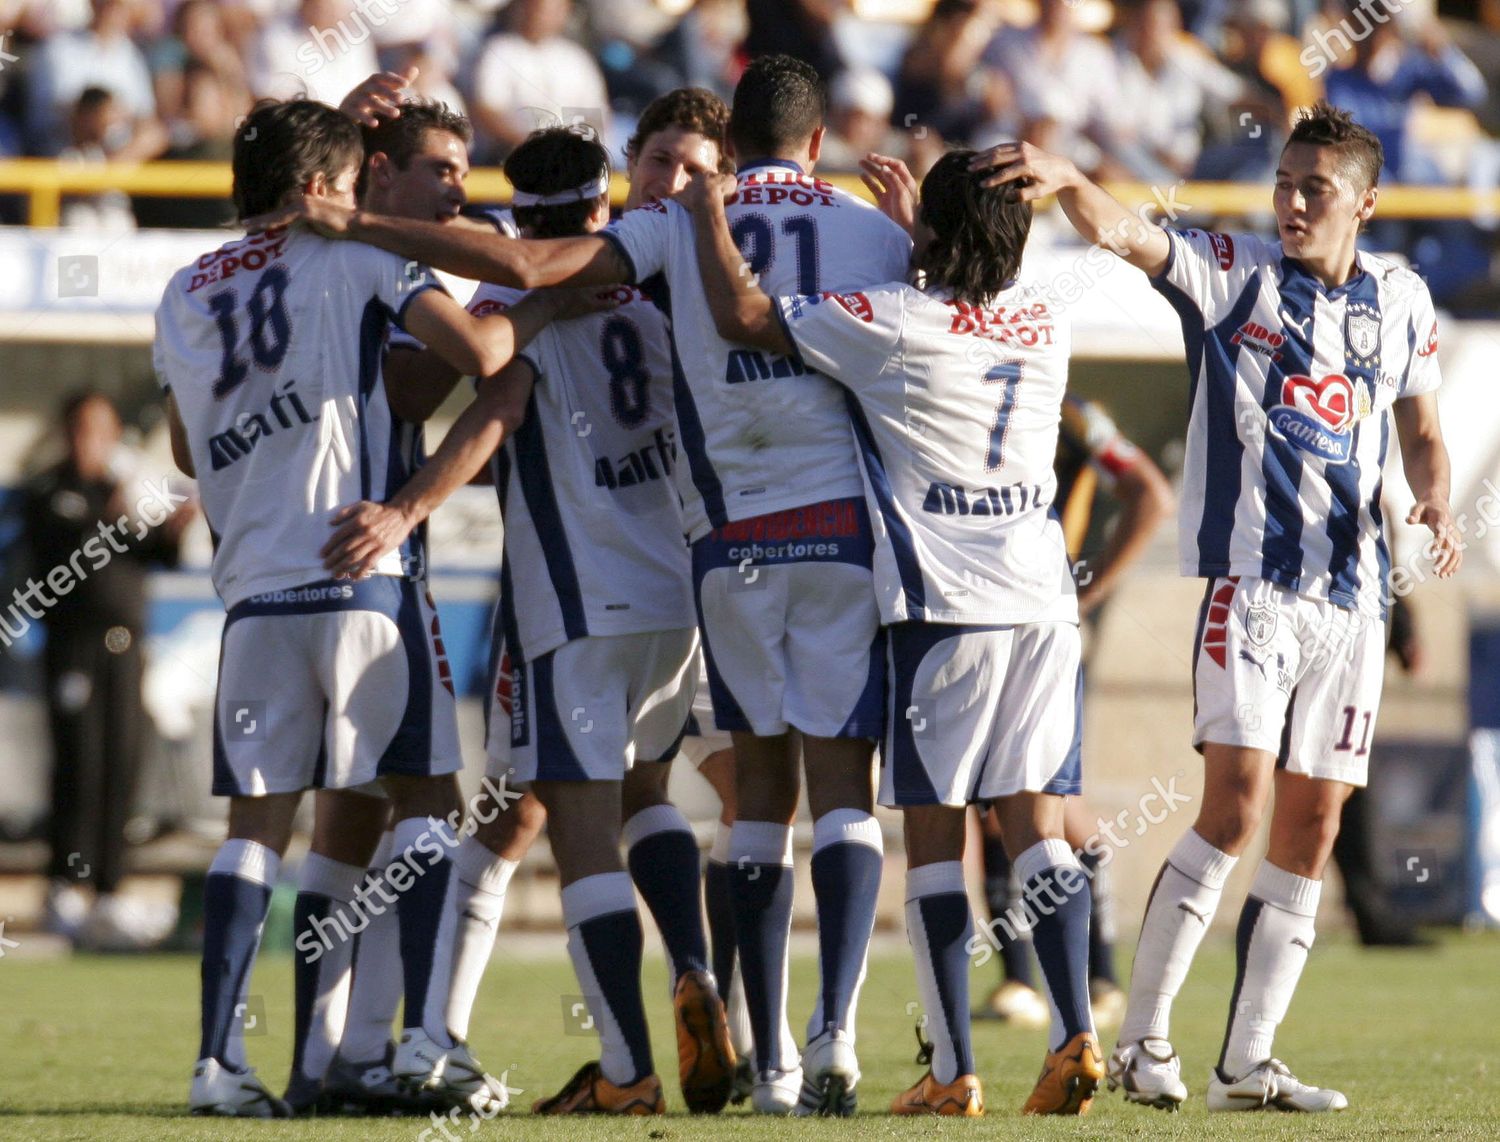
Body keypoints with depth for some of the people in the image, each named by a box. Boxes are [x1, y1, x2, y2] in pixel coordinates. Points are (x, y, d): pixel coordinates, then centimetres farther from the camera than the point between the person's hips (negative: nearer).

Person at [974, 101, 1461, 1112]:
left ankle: (1248, 1063, 10)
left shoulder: (1402, 301, 12)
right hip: (1249, 574, -5)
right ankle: (1142, 1039, -10)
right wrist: (1067, 182, -37)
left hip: (1353, 590, 5)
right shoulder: (1234, 274, -1)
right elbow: (1127, 236, -17)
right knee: (1237, 804, -17)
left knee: (1313, 827, 4)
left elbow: (1422, 432, 22)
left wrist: (1435, 501, 1)